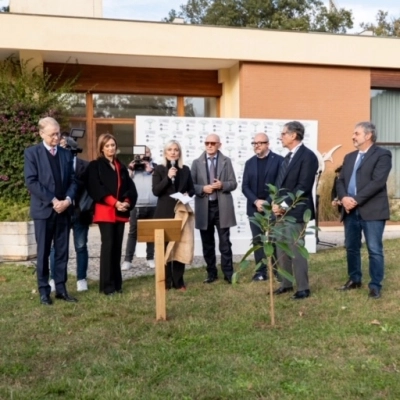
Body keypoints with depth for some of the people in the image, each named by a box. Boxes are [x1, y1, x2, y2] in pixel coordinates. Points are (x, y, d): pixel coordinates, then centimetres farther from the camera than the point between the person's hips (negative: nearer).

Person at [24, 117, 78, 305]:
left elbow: (72, 180, 9)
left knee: (62, 252, 6)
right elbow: (31, 182, -10)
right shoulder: (32, 153, -2)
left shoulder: (66, 154, 12)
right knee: (43, 252, 2)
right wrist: (53, 200, -16)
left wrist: (68, 200, -10)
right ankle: (44, 291, 9)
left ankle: (61, 289, 14)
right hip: (43, 210, -4)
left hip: (63, 210, 4)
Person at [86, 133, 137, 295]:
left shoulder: (121, 167, 19)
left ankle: (117, 283, 11)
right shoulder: (95, 166, 2)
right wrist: (114, 202, -17)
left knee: (117, 246, 6)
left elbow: (130, 187, 11)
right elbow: (96, 188, -10)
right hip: (105, 211, -5)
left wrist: (127, 202, -8)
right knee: (108, 246, -10)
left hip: (120, 212, 5)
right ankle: (107, 285, -5)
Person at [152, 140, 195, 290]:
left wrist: (187, 194, -6)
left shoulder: (185, 170, 10)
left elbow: (192, 189, 16)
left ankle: (178, 281, 11)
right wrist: (168, 177, -18)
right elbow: (155, 191, -8)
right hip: (164, 213, -2)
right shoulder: (159, 169, 2)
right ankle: (166, 281, 7)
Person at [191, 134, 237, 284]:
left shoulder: (226, 161, 6)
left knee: (225, 242, 0)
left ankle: (228, 273, 7)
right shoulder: (197, 163, 6)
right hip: (204, 207, 1)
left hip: (222, 207, -1)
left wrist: (222, 185, -16)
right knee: (207, 243, 8)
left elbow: (233, 184, 3)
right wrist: (203, 188, -15)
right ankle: (211, 273, 19)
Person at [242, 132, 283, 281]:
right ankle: (261, 271, 9)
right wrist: (256, 201, -9)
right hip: (254, 208, 4)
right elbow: (245, 186, 7)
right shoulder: (249, 163, 13)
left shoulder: (279, 160, -1)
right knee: (257, 240, 4)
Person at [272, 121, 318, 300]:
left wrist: (284, 205, -18)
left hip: (295, 211, -9)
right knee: (281, 251, 13)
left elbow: (303, 186, -19)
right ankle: (287, 283, 25)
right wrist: (276, 203, -1)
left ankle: (303, 288, 7)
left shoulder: (308, 156, -11)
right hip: (282, 211, 9)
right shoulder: (288, 157, 18)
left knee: (296, 250, -3)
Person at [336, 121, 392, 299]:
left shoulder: (382, 155, -4)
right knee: (351, 248, 14)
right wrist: (344, 198, -10)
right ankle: (354, 280, 28)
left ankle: (375, 285, 6)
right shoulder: (349, 157, 18)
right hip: (350, 210, 7)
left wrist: (356, 200, -19)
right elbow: (340, 181, 11)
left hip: (372, 210, -7)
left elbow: (377, 182, -16)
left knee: (374, 250, -2)